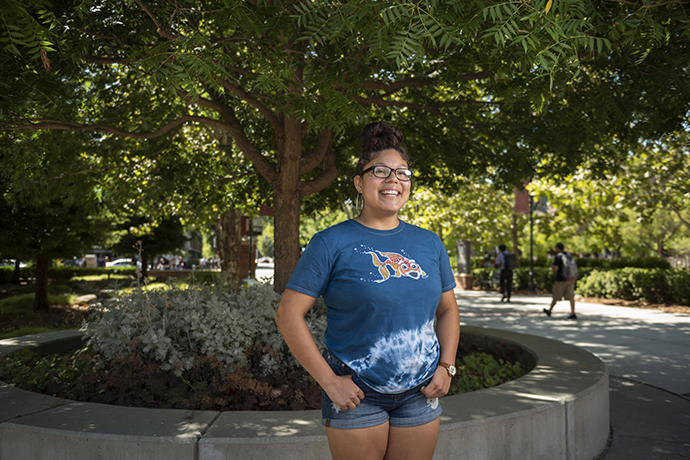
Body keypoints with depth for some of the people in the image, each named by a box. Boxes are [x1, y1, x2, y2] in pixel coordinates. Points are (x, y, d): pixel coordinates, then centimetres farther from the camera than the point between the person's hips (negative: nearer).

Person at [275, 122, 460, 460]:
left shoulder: (429, 244, 6)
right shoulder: (332, 243, -8)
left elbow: (448, 310, 16)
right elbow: (288, 314, -11)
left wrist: (446, 367, 2)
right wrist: (329, 381, -13)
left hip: (419, 394, 4)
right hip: (356, 394, -4)